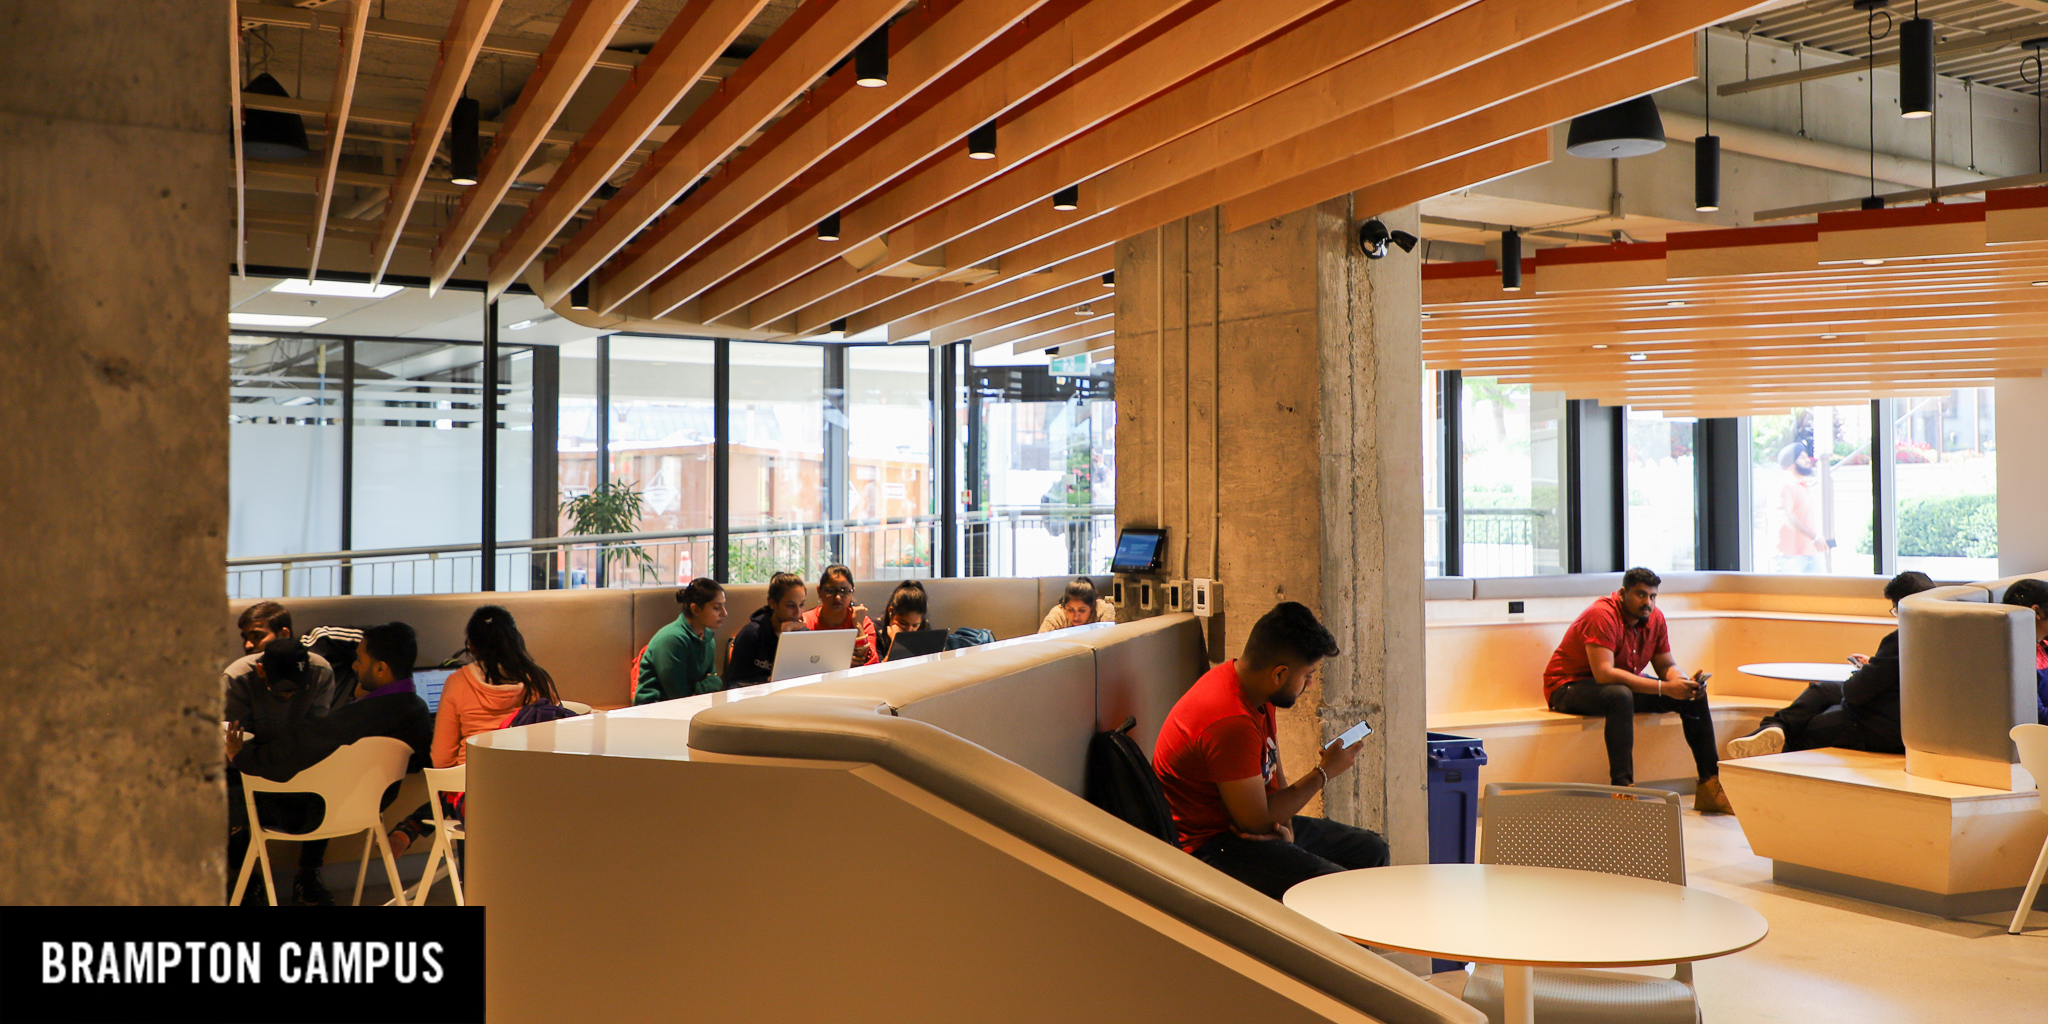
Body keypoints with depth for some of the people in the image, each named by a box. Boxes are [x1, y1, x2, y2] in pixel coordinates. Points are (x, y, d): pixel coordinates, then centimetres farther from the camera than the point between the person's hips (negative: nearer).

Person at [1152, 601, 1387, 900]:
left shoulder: (1253, 687, 1)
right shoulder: (1231, 724, -31)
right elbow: (1254, 821, -24)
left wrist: (1283, 824, -8)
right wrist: (1325, 771, -13)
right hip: (1213, 845, -10)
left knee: (1372, 850, 13)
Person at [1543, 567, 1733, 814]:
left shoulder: (1655, 618, 1)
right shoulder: (1602, 615, -25)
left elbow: (1666, 665, 4)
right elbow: (1604, 673, -34)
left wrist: (1684, 683, -21)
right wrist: (1664, 688, -36)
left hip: (1625, 684, 8)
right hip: (1569, 687, -8)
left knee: (1695, 695, -2)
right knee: (1621, 695, -40)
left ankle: (1710, 786, -2)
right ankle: (1622, 788, -41)